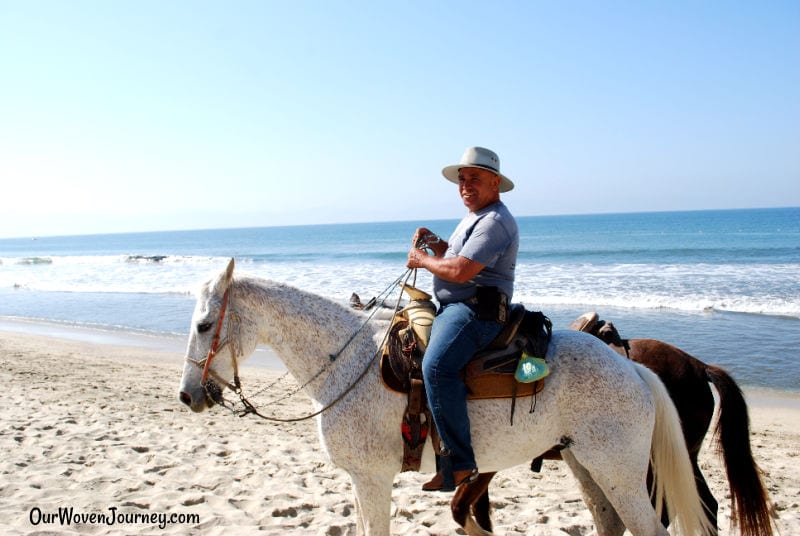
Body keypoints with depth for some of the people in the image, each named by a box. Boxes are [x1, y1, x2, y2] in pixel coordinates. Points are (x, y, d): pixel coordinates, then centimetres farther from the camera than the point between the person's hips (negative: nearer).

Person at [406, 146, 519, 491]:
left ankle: (459, 462, -31)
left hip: (475, 310, -12)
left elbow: (460, 271, -22)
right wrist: (435, 244, 10)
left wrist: (422, 260, -6)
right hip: (453, 308, 12)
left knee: (436, 365, -33)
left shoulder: (495, 221, -12)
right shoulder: (474, 217, 23)